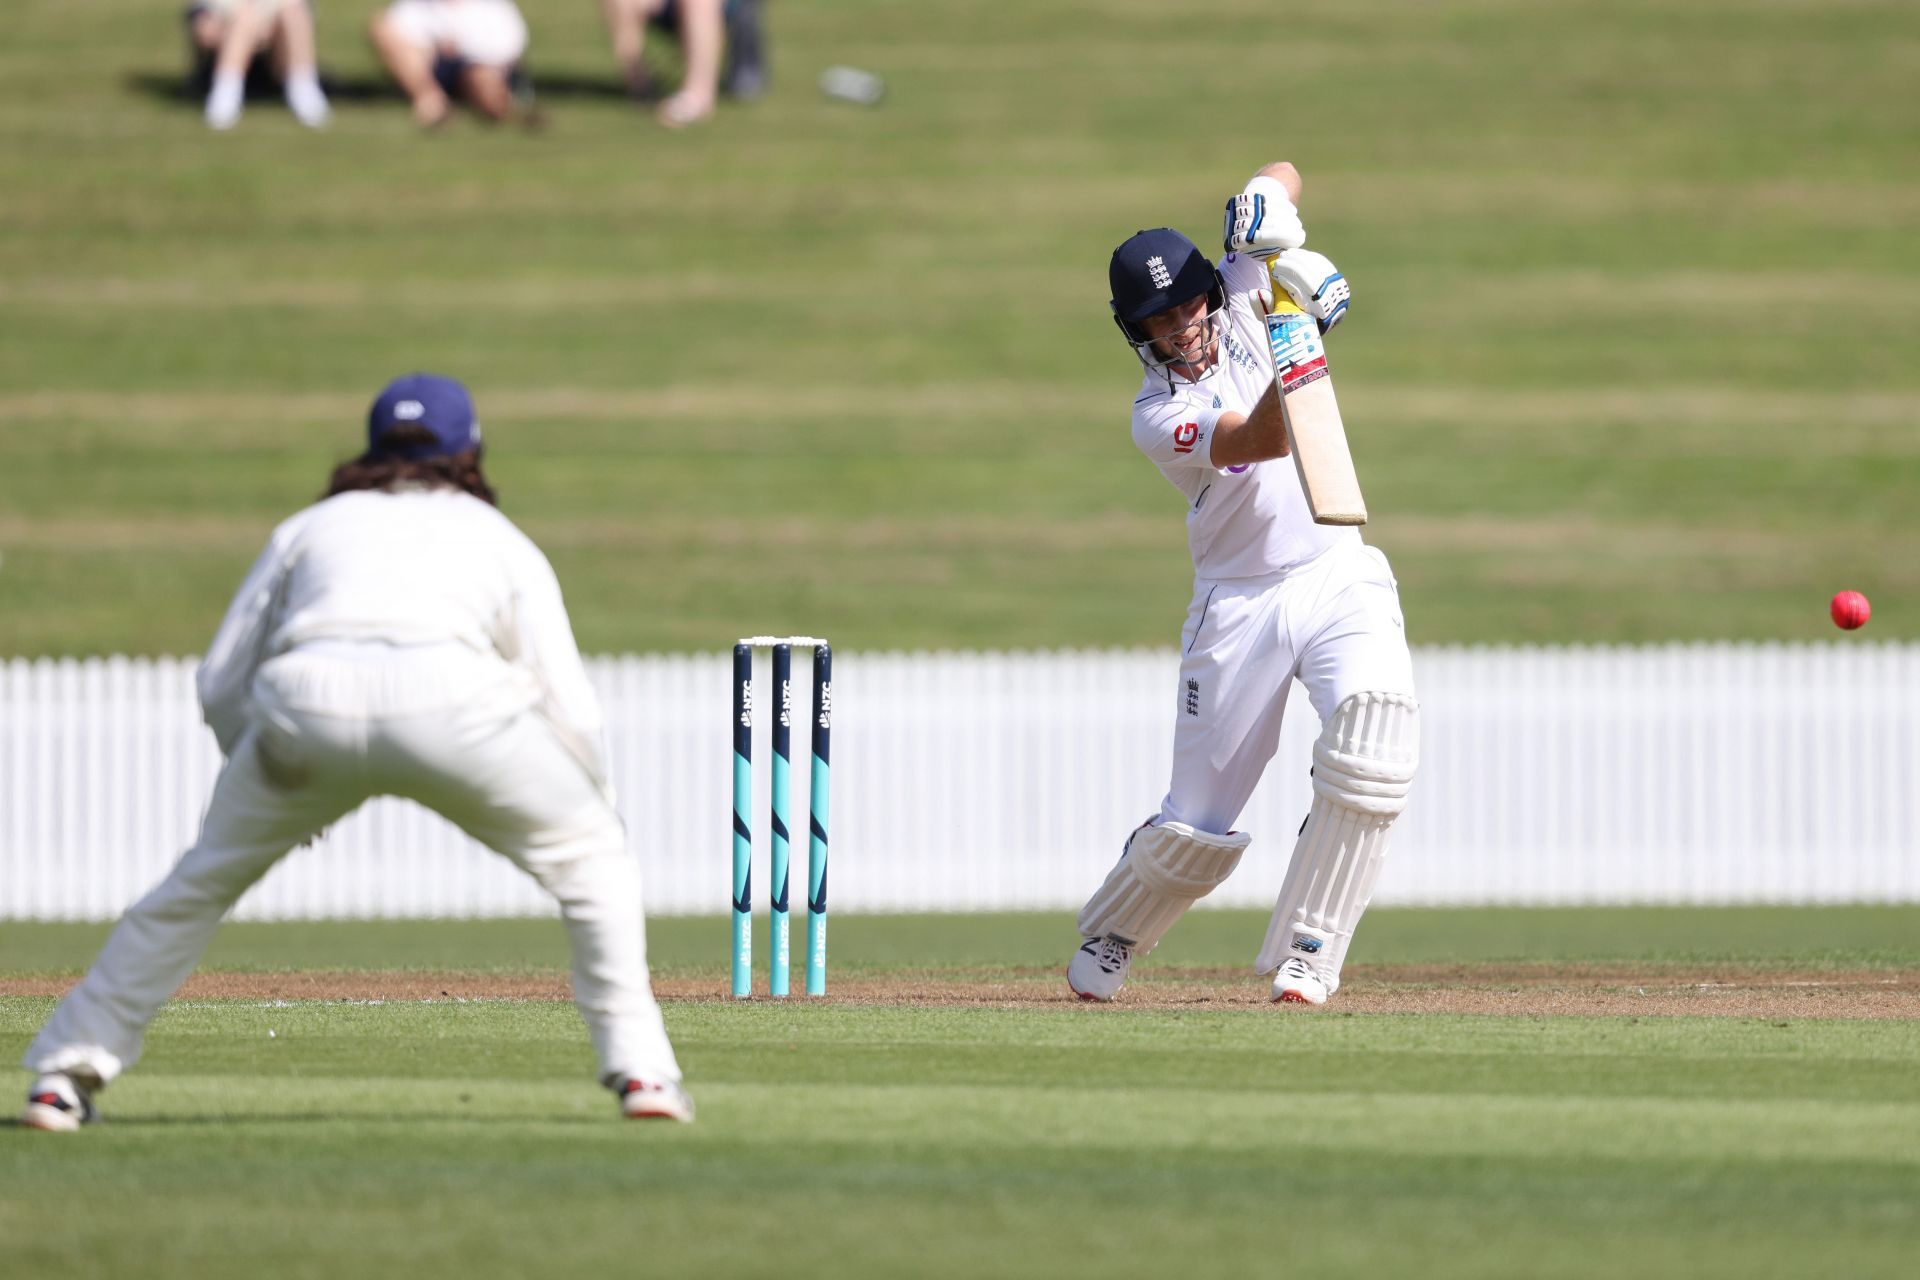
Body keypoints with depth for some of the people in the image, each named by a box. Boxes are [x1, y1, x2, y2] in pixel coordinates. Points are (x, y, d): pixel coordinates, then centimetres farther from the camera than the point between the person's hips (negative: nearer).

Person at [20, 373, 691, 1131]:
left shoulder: (310, 527, 33)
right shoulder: (500, 538, 30)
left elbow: (221, 687, 27)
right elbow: (569, 706, 22)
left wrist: (280, 788, 44)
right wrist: (598, 813, 37)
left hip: (304, 702, 2)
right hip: (450, 697, -2)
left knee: (206, 875, 24)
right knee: (586, 852, 21)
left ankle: (66, 1074, 20)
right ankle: (640, 1069, 9)